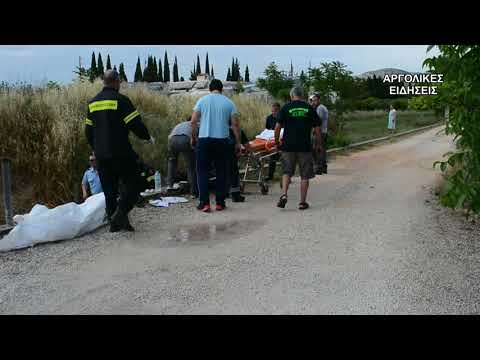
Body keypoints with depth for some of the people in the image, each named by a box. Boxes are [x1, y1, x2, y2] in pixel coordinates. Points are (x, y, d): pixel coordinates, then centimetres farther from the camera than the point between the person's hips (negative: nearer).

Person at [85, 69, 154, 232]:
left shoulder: (93, 103, 13)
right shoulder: (120, 100, -9)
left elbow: (88, 130, 17)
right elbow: (135, 124, -12)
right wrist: (148, 137, 5)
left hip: (101, 155, 7)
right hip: (121, 154, -7)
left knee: (109, 189, 13)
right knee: (133, 184, 1)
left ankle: (113, 221, 16)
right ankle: (120, 213, -15)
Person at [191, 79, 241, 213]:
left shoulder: (202, 100, 5)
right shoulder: (229, 103, 6)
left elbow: (193, 121, 0)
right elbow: (235, 124, 1)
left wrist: (193, 138, 12)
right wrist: (237, 142, 7)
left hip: (204, 140, 0)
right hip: (222, 140, 1)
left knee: (202, 171, 6)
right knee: (221, 172, 10)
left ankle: (204, 203, 1)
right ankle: (219, 203, 13)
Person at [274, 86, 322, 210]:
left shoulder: (286, 108, 0)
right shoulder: (309, 108, 4)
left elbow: (277, 127, -5)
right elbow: (318, 128, 3)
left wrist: (277, 141, 7)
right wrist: (318, 144, 13)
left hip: (288, 146, 0)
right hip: (305, 146, 0)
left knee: (287, 172, 13)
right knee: (305, 175, 7)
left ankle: (284, 194, -5)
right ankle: (302, 202, 9)